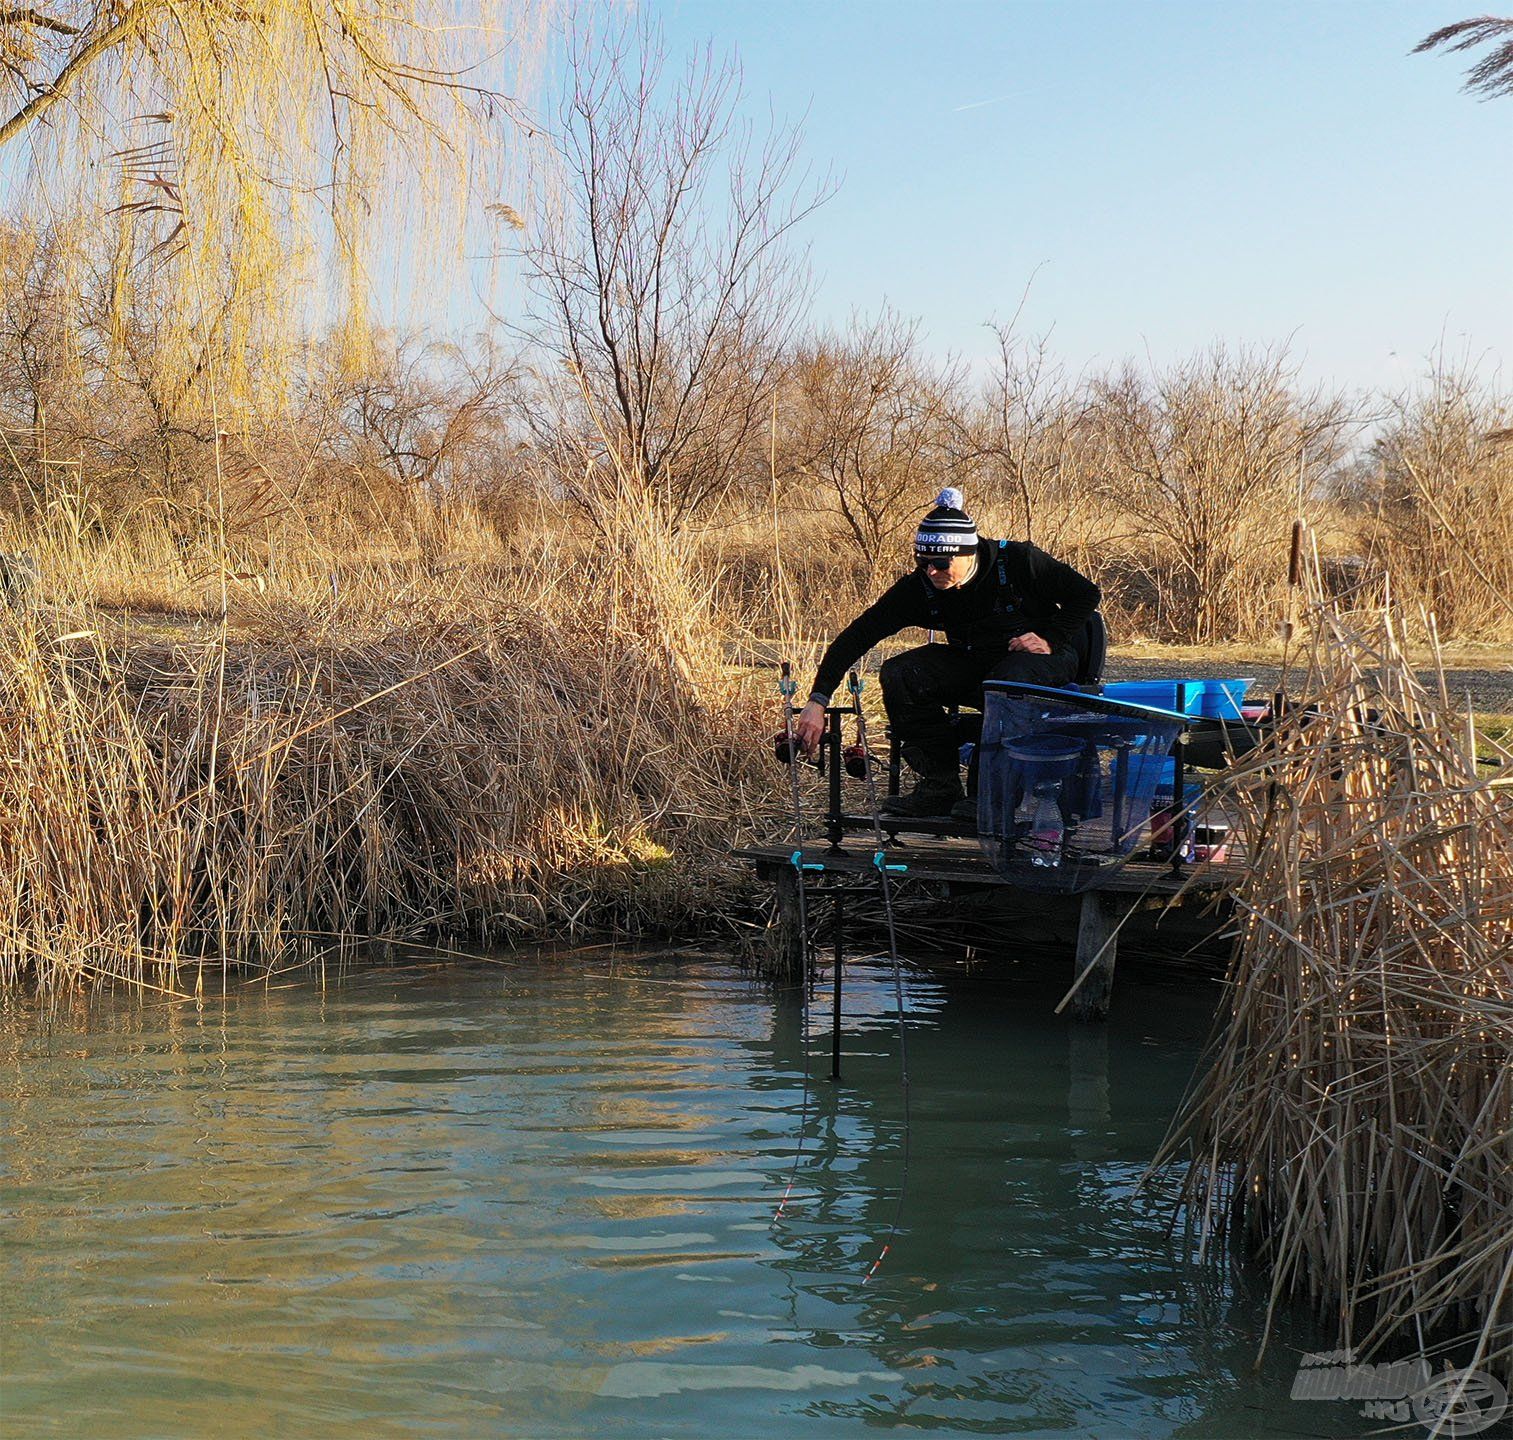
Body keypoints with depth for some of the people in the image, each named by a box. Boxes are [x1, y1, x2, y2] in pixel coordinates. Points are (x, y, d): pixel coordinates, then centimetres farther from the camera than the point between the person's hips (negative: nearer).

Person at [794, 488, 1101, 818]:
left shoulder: (1017, 560, -22)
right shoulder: (919, 587, -15)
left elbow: (1087, 594, -8)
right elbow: (858, 636, -18)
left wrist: (1051, 639, -19)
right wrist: (818, 700, -27)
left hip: (1042, 658, -4)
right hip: (973, 661, 4)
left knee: (1009, 680, -39)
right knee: (899, 675, -20)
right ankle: (940, 786, -14)